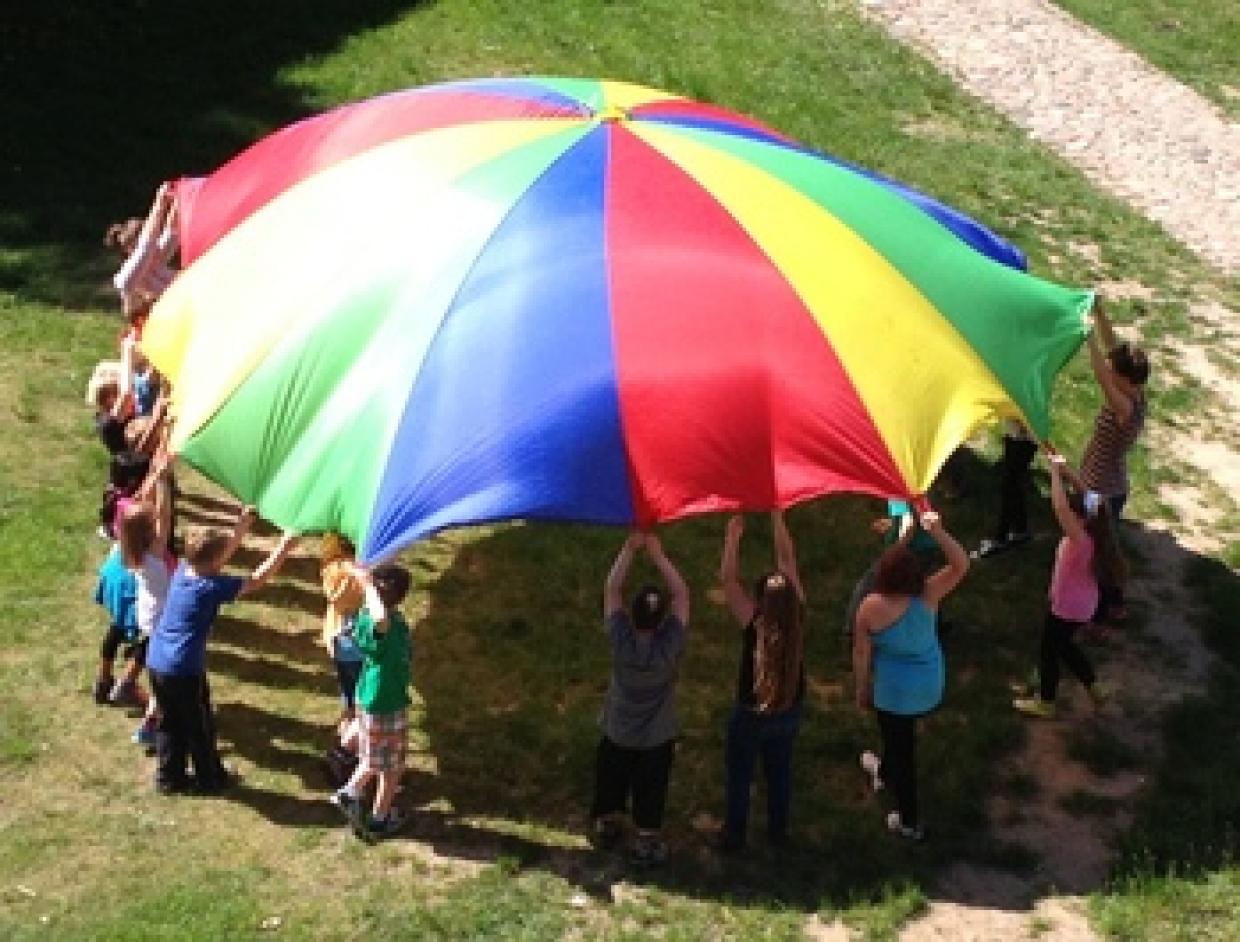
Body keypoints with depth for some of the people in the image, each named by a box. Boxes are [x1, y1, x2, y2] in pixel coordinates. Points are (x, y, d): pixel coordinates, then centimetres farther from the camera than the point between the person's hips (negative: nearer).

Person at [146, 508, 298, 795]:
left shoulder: (183, 570, 0)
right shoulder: (212, 587, -20)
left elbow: (223, 550, 13)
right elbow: (257, 580, -17)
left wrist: (244, 524, 10)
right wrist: (284, 547, -12)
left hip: (156, 662, 7)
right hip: (184, 670, -7)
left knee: (168, 723, 21)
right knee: (200, 727, 13)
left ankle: (169, 776, 31)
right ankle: (210, 778, 27)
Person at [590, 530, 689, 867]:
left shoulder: (621, 640, -30)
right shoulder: (670, 644, -31)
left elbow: (611, 589, -22)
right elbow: (681, 593, -23)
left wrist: (630, 549, -25)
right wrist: (657, 553, -26)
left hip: (616, 733, 1)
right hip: (657, 738, -1)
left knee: (610, 782, 25)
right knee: (650, 790, 18)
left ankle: (606, 824, 46)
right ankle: (646, 841, 32)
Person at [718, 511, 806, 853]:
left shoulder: (753, 622, -30)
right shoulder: (797, 616, -22)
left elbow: (728, 579, -27)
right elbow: (787, 560, -16)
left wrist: (733, 535, -21)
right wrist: (777, 518, -13)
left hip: (751, 713, -4)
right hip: (789, 712, 4)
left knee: (739, 775, 17)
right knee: (780, 772, 23)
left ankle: (734, 836, 30)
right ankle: (778, 832, 38)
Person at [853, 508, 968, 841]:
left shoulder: (870, 607, -21)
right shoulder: (927, 597, -20)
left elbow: (861, 654, -12)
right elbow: (961, 565, -18)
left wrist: (862, 688, 4)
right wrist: (938, 532, -30)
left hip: (893, 690, -4)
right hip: (930, 686, 4)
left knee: (900, 745, 14)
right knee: (902, 735, 31)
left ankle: (910, 821, 27)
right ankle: (885, 772, 61)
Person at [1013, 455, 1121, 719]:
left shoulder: (1081, 541, -36)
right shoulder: (1090, 534, -13)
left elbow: (1060, 507, -48)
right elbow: (1082, 496, -2)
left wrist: (1056, 472, -43)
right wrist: (1064, 471, -13)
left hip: (1068, 608, -9)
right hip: (1078, 605, 9)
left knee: (1049, 649, 14)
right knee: (1062, 645, 29)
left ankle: (1045, 702, 34)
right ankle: (1094, 688, 43)